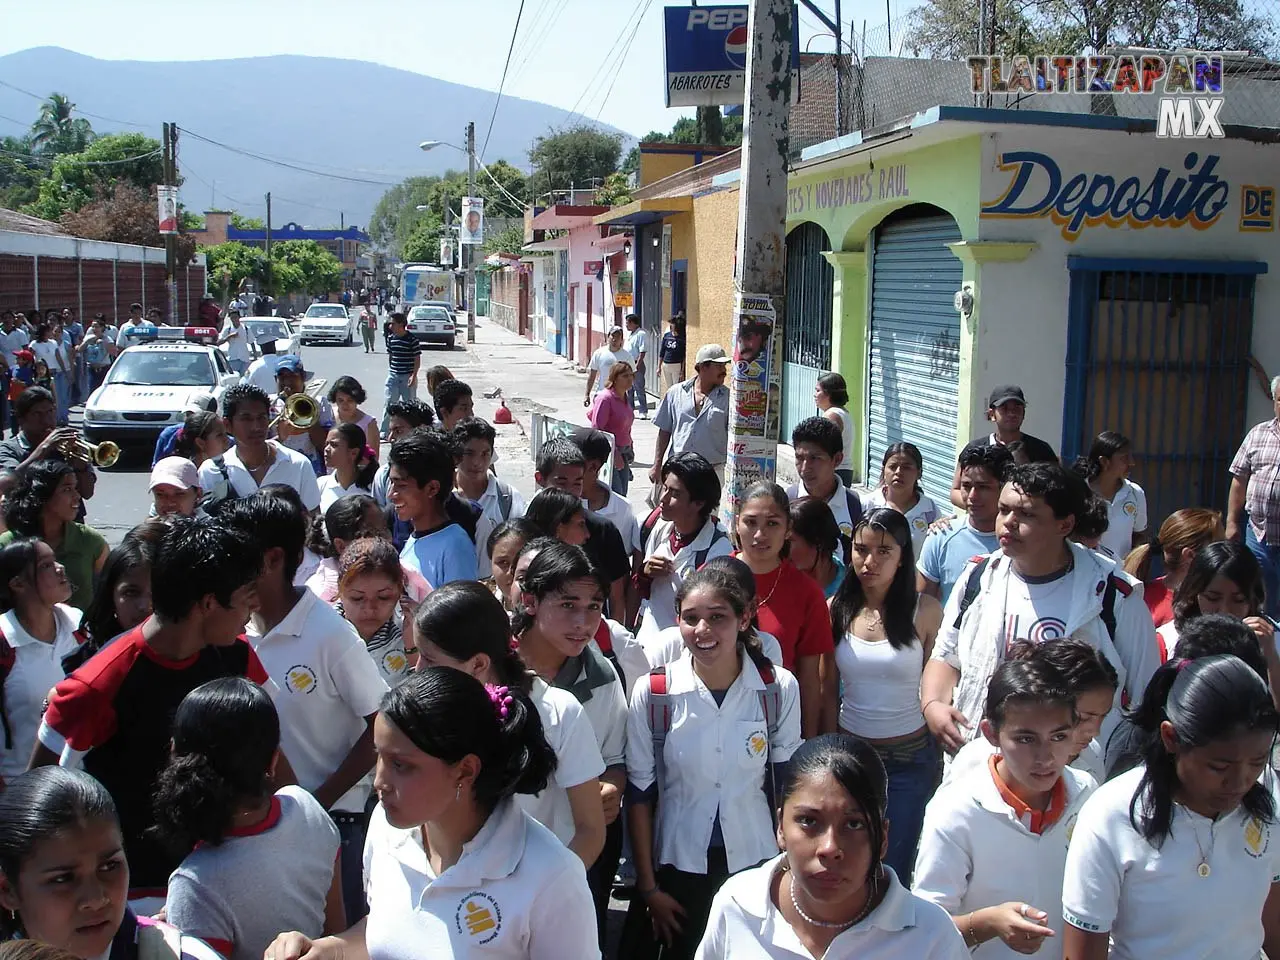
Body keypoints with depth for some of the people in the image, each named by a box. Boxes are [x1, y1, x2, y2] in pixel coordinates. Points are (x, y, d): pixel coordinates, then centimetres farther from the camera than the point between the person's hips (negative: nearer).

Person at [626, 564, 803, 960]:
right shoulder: (651, 693, -12)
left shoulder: (780, 688, -11)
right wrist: (648, 887, -2)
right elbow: (639, 792, -4)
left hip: (756, 863, 1)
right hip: (679, 866, 0)